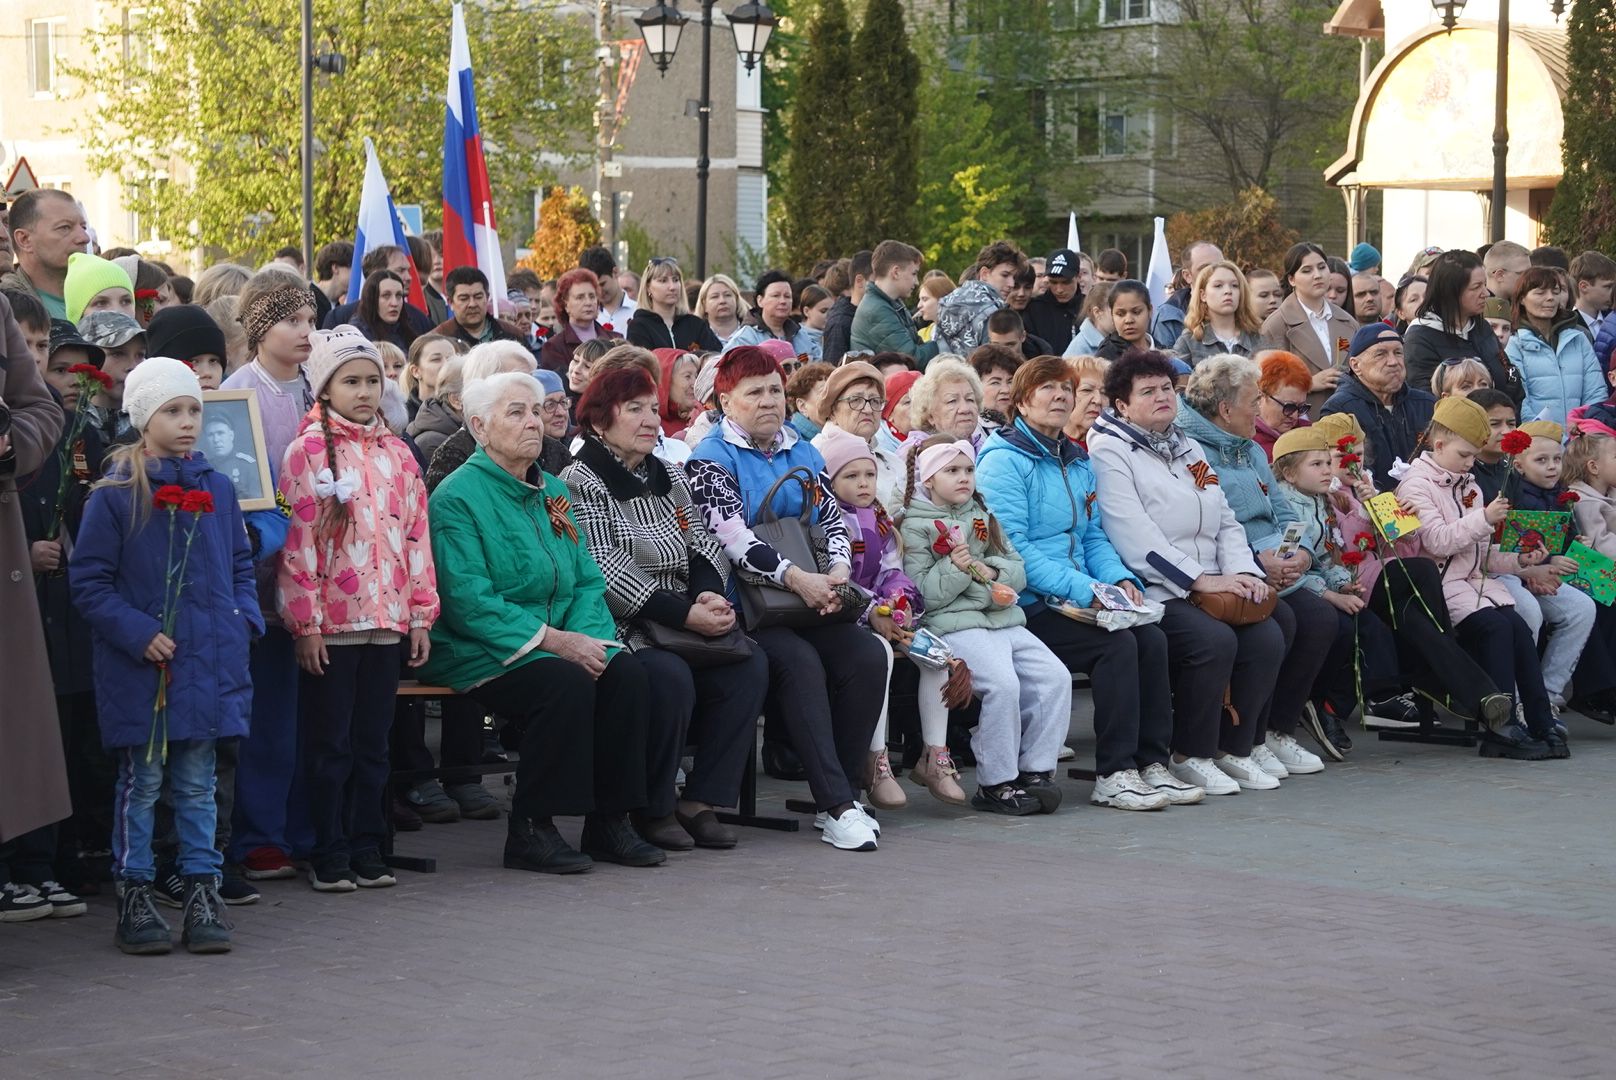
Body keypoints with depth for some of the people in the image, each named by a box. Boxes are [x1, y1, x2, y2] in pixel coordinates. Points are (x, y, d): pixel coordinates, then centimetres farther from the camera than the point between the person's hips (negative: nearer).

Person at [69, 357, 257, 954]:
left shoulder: (216, 490, 7)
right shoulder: (115, 495, -7)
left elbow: (240, 564, 17)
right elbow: (88, 582, -6)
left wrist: (243, 619, 1)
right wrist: (137, 633, -15)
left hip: (209, 660, 3)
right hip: (140, 667, -3)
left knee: (197, 782, 9)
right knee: (141, 782, 4)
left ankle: (203, 892, 14)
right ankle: (134, 898, 12)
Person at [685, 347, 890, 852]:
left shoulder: (803, 453, 20)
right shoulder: (711, 459, -1)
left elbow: (833, 521, 12)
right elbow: (733, 536, -15)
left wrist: (837, 572, -11)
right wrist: (797, 578, -26)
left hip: (812, 605, 6)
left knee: (867, 655, -21)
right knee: (800, 661, -32)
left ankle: (839, 793, -14)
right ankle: (837, 807, -33)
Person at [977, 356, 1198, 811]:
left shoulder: (1077, 464, 19)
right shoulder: (1004, 461, -8)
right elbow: (1013, 548, -17)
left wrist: (1120, 578, -2)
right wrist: (1082, 589, -22)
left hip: (1077, 600, 7)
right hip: (1026, 605, -7)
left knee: (1151, 638, -16)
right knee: (1117, 644, -25)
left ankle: (1151, 764, -11)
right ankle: (1113, 775, -21)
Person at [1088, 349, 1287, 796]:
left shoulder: (1189, 449, 22)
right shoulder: (1109, 454, -4)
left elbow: (1226, 522, 18)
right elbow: (1135, 537, -15)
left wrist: (1242, 572, -3)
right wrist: (1202, 580, -20)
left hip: (1213, 587, 7)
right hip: (1155, 592, -7)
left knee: (1268, 637, -16)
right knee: (1214, 639, -30)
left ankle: (1231, 746, 0)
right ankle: (1190, 756, -13)